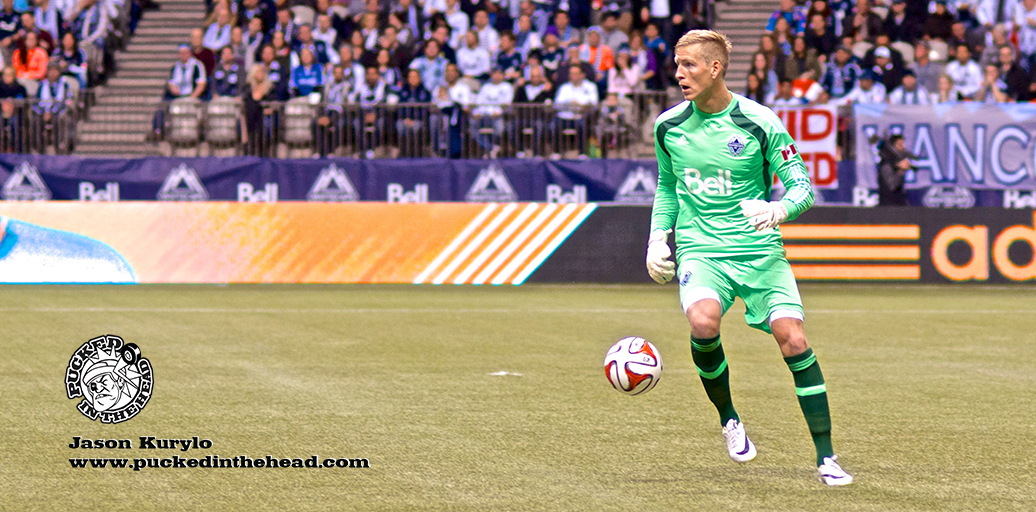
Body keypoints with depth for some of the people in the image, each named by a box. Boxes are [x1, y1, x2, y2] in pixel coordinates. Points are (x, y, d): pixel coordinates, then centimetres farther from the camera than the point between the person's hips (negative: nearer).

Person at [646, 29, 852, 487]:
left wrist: (779, 210, -23)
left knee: (793, 341, -14)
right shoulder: (669, 127, 5)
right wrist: (657, 238, 12)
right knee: (703, 323, -29)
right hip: (699, 248, 1)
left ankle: (826, 457, -3)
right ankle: (727, 417, -1)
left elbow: (802, 186, -2)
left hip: (759, 250, -1)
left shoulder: (759, 123, -6)